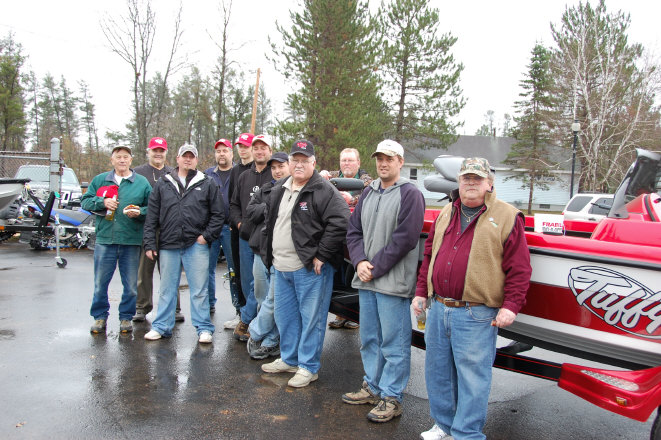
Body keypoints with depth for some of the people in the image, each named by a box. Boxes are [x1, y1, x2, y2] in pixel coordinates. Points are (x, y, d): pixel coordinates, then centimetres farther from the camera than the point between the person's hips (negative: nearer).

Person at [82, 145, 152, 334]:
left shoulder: (142, 183, 7)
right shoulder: (100, 180, 12)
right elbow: (85, 201, 11)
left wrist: (139, 212, -14)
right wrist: (102, 202, -7)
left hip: (131, 241, -1)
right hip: (105, 240, 1)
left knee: (131, 285, 5)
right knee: (100, 282, 6)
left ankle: (126, 317, 20)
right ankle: (100, 316, 22)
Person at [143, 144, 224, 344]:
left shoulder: (207, 184, 6)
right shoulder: (163, 185, 11)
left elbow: (218, 214, 5)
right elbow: (152, 216, 9)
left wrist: (206, 235, -5)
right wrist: (150, 243, 4)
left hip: (196, 245, -2)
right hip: (168, 246, 2)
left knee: (199, 290, 2)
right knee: (167, 289, 12)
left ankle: (204, 328, 11)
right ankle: (162, 326, 24)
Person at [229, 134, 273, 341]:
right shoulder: (244, 177, 16)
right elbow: (234, 205, 22)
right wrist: (239, 222, 7)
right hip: (246, 238, 7)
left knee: (260, 283, -7)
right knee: (247, 284, 12)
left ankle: (246, 320, 7)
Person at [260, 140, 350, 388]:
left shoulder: (324, 191, -12)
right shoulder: (278, 191, 14)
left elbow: (339, 223, -21)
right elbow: (270, 223, 25)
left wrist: (322, 255, -19)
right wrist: (271, 254, 17)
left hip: (310, 268, -8)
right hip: (281, 267, 8)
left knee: (311, 318, 1)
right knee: (284, 316, 18)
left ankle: (308, 367, 15)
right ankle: (289, 359, 35)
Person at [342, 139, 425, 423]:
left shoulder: (410, 194, -8)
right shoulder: (368, 193, 14)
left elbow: (405, 239, -16)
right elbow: (354, 231, 13)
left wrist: (375, 268, -13)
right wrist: (360, 262, -4)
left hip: (392, 282, -7)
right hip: (366, 281, 8)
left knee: (393, 343, 1)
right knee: (369, 338, 18)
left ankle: (391, 398, 14)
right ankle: (373, 387, 34)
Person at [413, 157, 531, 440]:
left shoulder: (507, 217, -4)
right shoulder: (445, 214, 14)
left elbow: (519, 268, -6)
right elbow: (429, 255, 18)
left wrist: (510, 306, -12)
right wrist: (421, 292, 14)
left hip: (476, 316, -6)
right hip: (437, 309, 6)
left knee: (472, 375, 1)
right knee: (437, 371, 15)